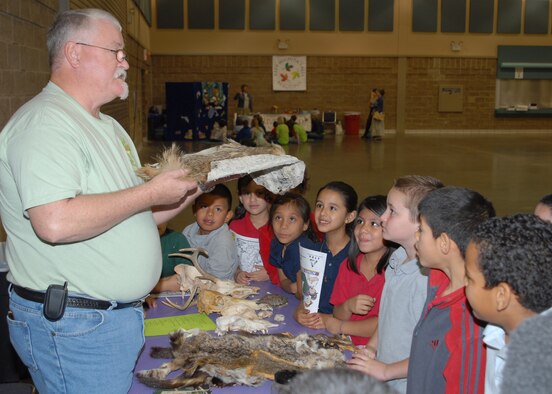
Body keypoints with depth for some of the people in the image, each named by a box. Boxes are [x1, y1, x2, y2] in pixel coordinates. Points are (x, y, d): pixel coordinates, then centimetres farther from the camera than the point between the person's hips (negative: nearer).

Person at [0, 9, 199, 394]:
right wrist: (150, 193, -21)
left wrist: (185, 192, 4)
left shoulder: (109, 127, 15)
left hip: (120, 316, 9)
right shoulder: (43, 122, -16)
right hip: (74, 328, -9)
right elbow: (55, 222, -30)